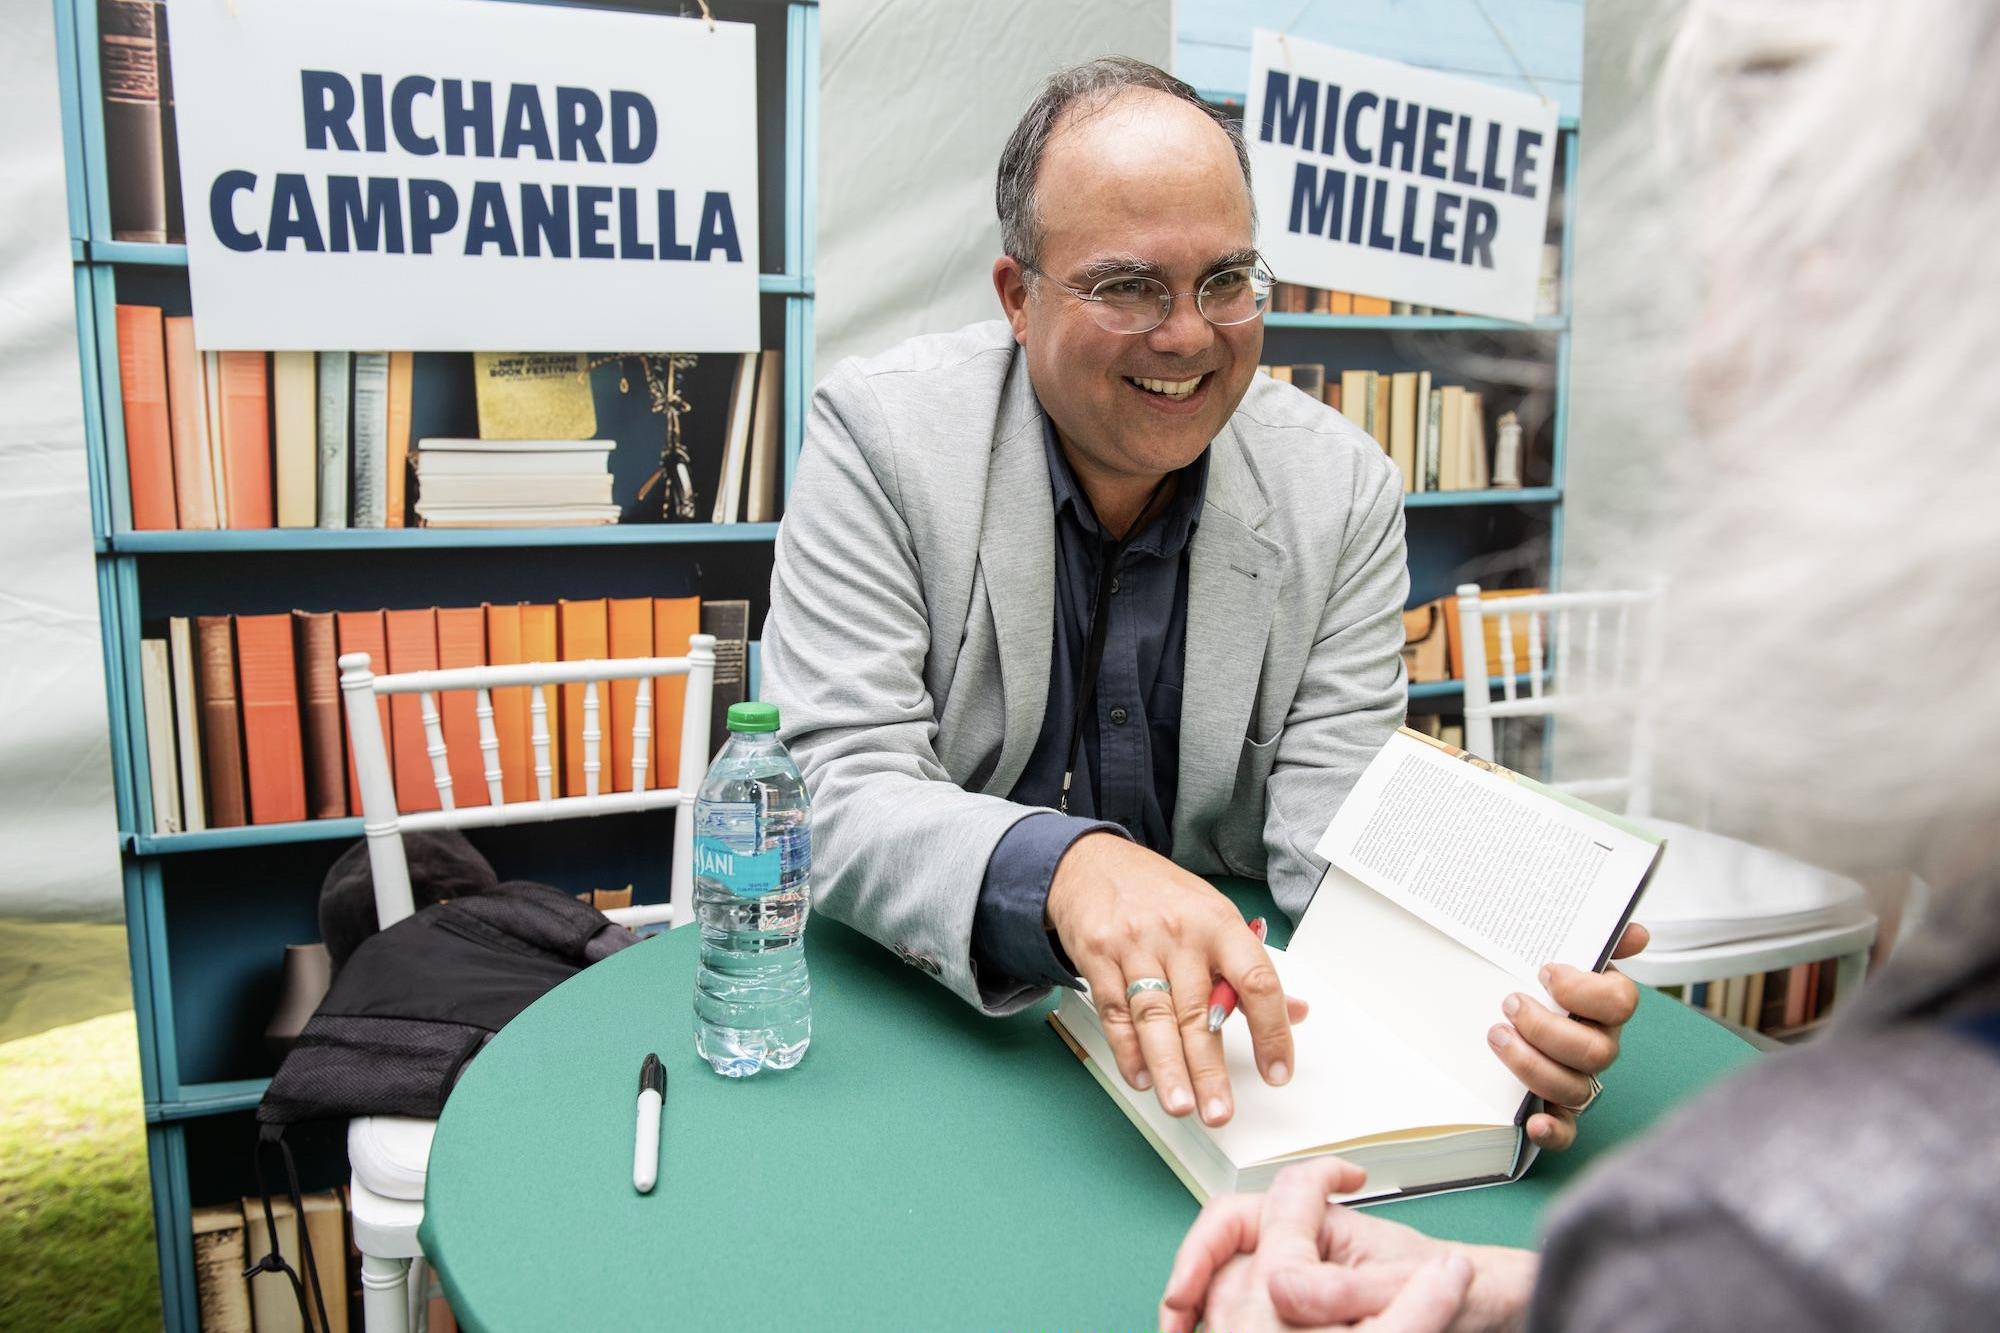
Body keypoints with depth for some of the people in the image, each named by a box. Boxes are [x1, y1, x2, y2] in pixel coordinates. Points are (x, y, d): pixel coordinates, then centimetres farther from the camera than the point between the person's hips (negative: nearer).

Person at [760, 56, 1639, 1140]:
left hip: (1219, 1033, 2)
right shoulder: (881, 436, -12)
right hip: (935, 1012, -1)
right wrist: (1064, 867, -40)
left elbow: (1334, 831, -8)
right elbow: (841, 793, -20)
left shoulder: (1344, 491, -5)